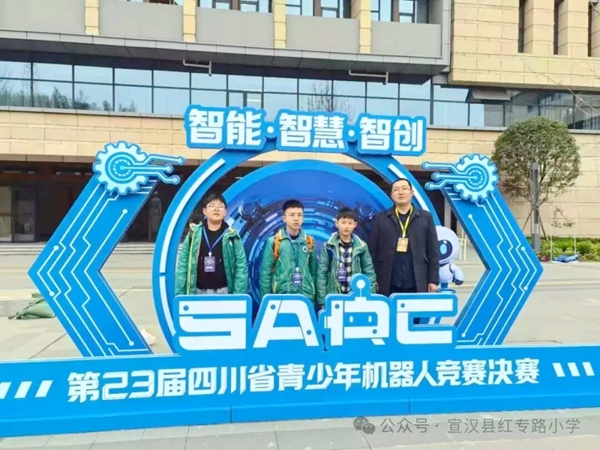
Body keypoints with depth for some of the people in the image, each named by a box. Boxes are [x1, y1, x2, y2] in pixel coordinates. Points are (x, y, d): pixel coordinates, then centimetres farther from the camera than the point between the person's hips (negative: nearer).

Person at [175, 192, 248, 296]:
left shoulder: (232, 236, -3)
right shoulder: (194, 234, 0)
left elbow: (241, 267, -5)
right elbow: (183, 265, 2)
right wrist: (180, 293, -3)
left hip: (224, 292, -1)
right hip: (199, 292, 1)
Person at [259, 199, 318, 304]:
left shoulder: (309, 241, 5)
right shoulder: (273, 242, -3)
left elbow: (314, 271, 9)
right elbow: (265, 273, -1)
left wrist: (315, 295, 7)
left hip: (306, 296, 2)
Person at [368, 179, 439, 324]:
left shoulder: (425, 217, 8)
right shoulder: (381, 218, 6)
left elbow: (432, 251, 6)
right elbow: (373, 251, 4)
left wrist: (433, 280, 2)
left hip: (416, 283, 1)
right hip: (389, 284, 0)